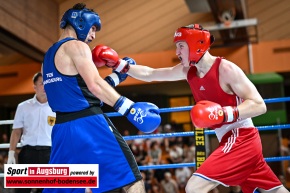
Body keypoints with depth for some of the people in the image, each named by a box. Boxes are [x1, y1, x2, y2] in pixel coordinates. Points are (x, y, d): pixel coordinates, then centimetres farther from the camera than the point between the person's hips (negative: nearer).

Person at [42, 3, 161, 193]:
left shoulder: (49, 56, 22)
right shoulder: (76, 46, -5)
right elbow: (94, 85, -20)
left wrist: (116, 76, 23)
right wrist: (129, 108, -23)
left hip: (62, 128, 9)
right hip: (88, 124, -8)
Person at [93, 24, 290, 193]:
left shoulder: (225, 69, -17)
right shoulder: (187, 71, 5)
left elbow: (259, 105, -19)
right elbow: (150, 74, 12)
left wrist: (226, 114, -31)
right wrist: (119, 65, 4)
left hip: (242, 140, -8)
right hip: (233, 140, 8)